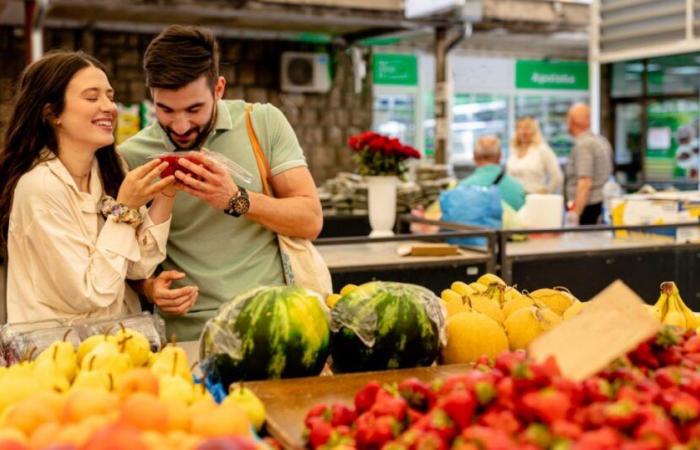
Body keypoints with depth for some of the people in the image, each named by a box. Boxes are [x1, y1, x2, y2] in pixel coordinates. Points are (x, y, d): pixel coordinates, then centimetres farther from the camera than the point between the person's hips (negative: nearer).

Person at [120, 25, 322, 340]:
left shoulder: (264, 122, 0)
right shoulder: (130, 158, 0)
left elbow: (310, 221, -2)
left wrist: (236, 200, -17)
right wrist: (149, 287, -11)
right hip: (190, 334, 0)